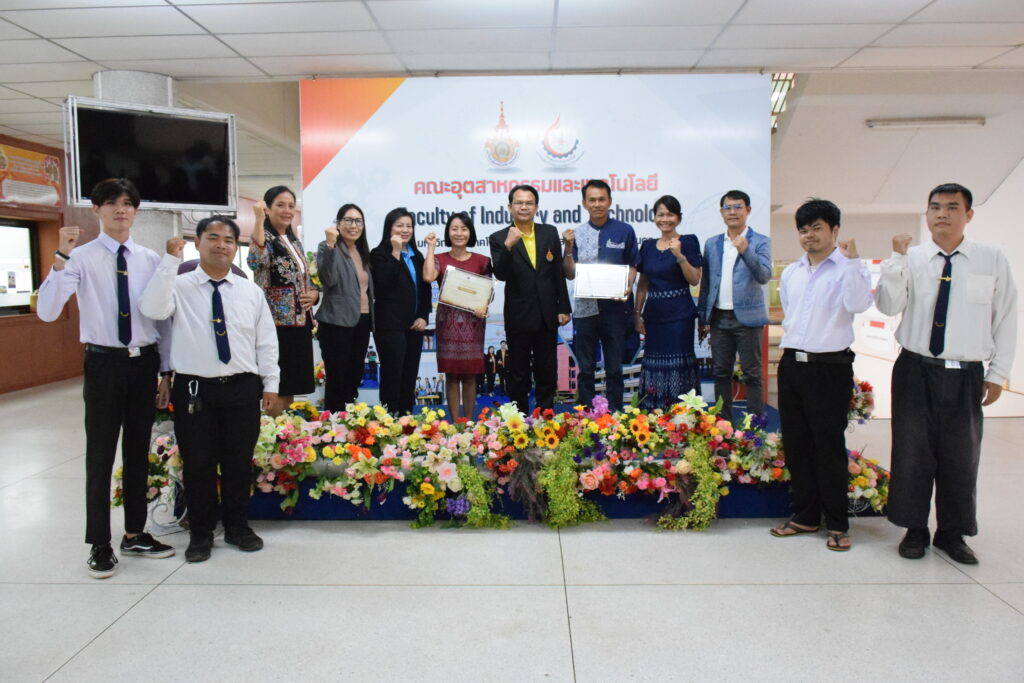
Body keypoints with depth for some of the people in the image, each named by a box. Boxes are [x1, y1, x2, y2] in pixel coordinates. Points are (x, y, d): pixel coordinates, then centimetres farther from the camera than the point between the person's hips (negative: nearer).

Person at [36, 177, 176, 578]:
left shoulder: (150, 260, 3)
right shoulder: (82, 258, -6)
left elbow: (163, 317, 8)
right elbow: (46, 312, -17)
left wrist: (166, 371, 7)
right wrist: (60, 259, -27)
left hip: (145, 362, 3)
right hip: (104, 363, -3)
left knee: (139, 451, 14)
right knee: (101, 455, 4)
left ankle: (135, 534, 30)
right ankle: (100, 545, 19)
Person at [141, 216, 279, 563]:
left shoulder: (251, 292, 7)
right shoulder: (179, 287, 0)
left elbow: (266, 341, 9)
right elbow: (153, 309, -21)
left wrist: (270, 384, 5)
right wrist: (170, 261, -23)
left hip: (242, 389, 2)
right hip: (194, 389, -2)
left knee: (240, 463, 11)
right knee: (198, 465, 7)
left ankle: (237, 528, 30)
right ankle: (200, 534, 25)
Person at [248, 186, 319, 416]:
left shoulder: (294, 240, 16)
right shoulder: (265, 238, -8)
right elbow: (256, 261, -32)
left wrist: (314, 293, 3)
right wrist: (259, 219, -31)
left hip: (300, 322, 8)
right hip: (277, 323, -8)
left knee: (291, 389, 12)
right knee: (278, 389, -4)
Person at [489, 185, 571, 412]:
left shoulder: (550, 233, 4)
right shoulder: (499, 238, -5)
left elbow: (558, 272, 7)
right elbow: (501, 274, -17)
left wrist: (563, 308, 5)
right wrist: (508, 246, -30)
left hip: (547, 316, 3)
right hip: (518, 316, -3)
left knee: (547, 373, 12)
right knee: (518, 374, 9)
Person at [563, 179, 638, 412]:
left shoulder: (624, 231, 1)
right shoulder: (576, 234, 3)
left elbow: (632, 265, 8)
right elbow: (570, 274, 3)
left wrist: (628, 287, -10)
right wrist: (568, 248, -11)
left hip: (614, 308, -1)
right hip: (585, 308, 1)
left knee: (614, 368, 8)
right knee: (585, 369, 9)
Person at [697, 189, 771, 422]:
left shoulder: (760, 242, -1)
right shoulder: (712, 243, 11)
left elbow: (764, 276, -14)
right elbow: (706, 282, 12)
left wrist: (746, 251, -28)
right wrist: (703, 317, 9)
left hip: (747, 317, -4)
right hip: (719, 318, 4)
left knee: (752, 374, 1)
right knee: (721, 373, 10)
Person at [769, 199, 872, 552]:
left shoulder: (849, 268, -4)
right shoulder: (790, 273, 15)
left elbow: (858, 304, -23)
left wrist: (852, 259, -24)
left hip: (829, 367, -6)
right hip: (792, 364, 6)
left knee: (830, 446, 0)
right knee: (796, 444, 10)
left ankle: (837, 524, 14)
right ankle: (805, 516, 23)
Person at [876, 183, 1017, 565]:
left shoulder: (993, 261, 0)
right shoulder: (911, 260, 0)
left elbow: (1006, 320, 4)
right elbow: (887, 307, -12)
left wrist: (998, 374, 3)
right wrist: (896, 259, -22)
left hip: (966, 376, 1)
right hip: (915, 371, 0)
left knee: (961, 456, 10)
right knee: (912, 452, 6)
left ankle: (952, 534, 27)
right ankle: (915, 530, 22)